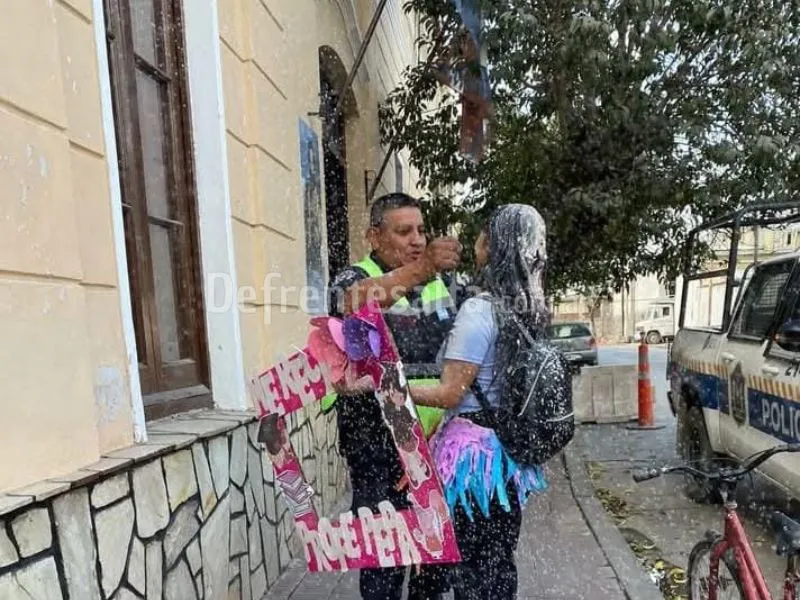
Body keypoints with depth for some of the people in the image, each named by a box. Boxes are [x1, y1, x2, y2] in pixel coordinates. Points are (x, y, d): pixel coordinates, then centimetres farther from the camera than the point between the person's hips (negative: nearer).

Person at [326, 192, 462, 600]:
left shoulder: (438, 284, 9)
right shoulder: (355, 278, -7)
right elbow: (356, 302, -33)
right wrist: (419, 268, -45)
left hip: (435, 440, 5)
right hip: (378, 445, -5)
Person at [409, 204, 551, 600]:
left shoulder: (479, 309, -19)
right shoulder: (528, 309, 5)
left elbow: (450, 394, -19)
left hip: (473, 448, -8)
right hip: (508, 448, 8)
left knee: (470, 565, 9)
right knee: (500, 561, 20)